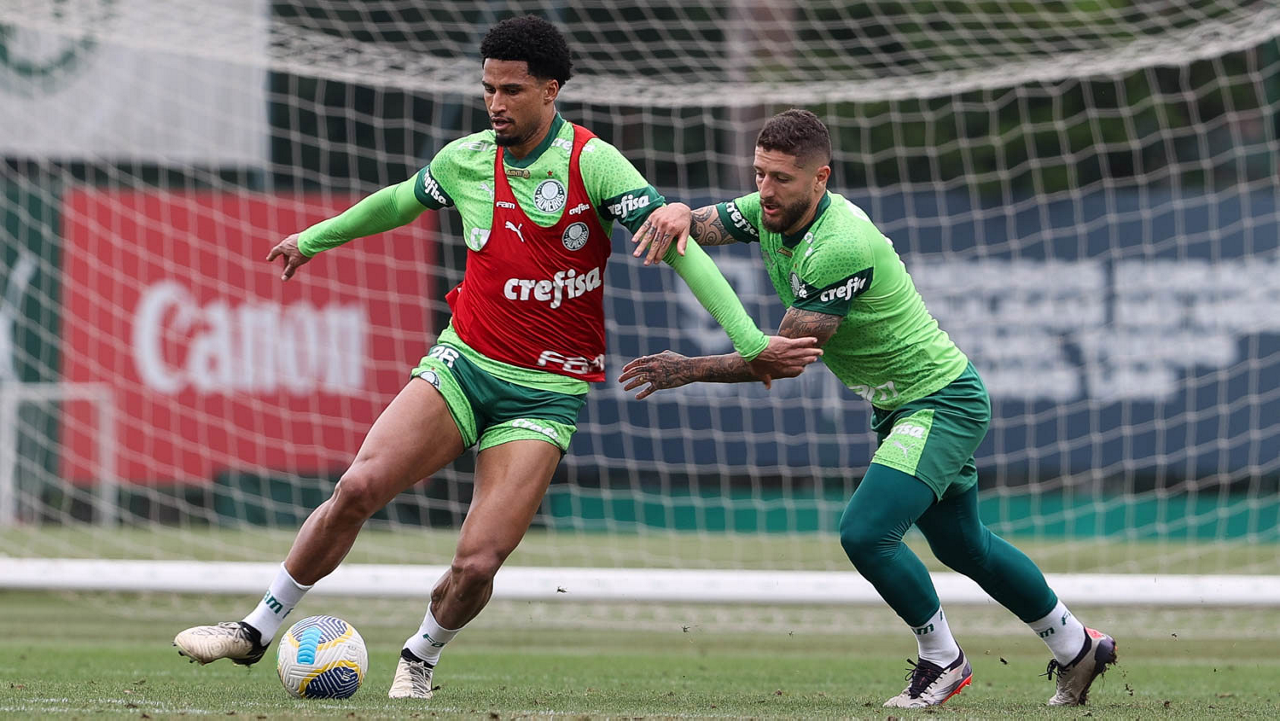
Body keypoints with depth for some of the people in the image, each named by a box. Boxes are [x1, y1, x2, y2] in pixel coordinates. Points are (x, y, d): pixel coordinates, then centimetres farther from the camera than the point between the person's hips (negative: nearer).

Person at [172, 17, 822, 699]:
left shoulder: (593, 163, -12)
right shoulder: (467, 158, 1)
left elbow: (676, 244, -15)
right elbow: (399, 201, 23)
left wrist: (750, 343, -21)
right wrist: (314, 239, 36)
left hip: (545, 393, -3)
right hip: (462, 363, 3)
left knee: (477, 564, -14)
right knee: (357, 489, -17)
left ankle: (421, 656, 17)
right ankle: (257, 630, -2)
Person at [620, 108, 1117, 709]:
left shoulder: (839, 248, -31)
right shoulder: (769, 212, -5)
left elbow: (787, 356, -29)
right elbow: (702, 224, -12)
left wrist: (691, 370, -29)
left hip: (940, 402, -10)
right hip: (895, 408, 10)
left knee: (866, 533, -22)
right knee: (962, 546, 21)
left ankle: (942, 659, -1)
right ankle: (1076, 646, 38)